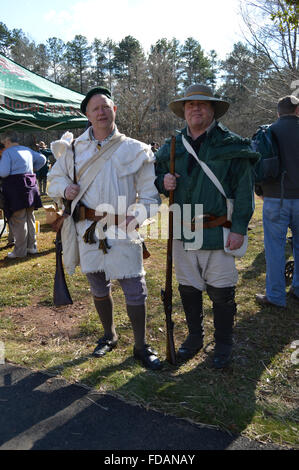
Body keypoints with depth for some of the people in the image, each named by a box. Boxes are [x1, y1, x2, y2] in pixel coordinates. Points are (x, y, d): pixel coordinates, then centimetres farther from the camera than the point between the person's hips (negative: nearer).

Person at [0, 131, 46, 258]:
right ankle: (32, 246, 23)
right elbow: (42, 159, 22)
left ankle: (20, 251, 4)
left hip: (16, 187, -7)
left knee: (18, 221, -2)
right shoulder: (27, 150, 12)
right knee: (30, 218, 15)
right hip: (30, 185, 7)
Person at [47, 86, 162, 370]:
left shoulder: (135, 150, 0)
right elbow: (54, 178, 18)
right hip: (87, 229, 3)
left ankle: (141, 346, 20)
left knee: (135, 290, -2)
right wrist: (65, 189, -6)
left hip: (123, 231, -3)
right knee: (98, 288, 17)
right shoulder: (73, 149, 8)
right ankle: (109, 336, 41)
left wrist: (138, 215, -20)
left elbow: (150, 193, -1)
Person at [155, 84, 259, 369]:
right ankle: (194, 337, 36)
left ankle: (223, 345, 25)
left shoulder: (231, 146, -2)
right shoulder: (172, 147, 10)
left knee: (221, 292, 4)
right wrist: (163, 182, -3)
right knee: (187, 289, 15)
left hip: (217, 233, -4)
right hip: (182, 230, 4)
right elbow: (155, 176, 22)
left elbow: (244, 190, -5)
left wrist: (239, 229, -12)